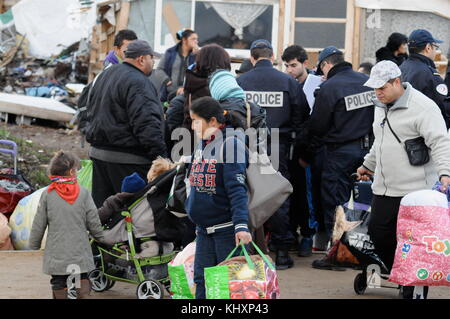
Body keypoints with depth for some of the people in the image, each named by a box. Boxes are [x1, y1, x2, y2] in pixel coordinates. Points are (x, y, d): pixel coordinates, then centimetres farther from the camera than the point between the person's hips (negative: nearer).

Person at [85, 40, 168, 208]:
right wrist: (161, 156, -21)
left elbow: (92, 114, 27)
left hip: (98, 152, 9)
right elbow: (147, 124, -22)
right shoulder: (137, 82, -15)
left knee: (100, 205, 11)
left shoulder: (104, 76, 17)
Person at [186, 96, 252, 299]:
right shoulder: (202, 145, 10)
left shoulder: (231, 144, -14)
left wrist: (241, 225, -28)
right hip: (204, 229, 8)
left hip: (227, 229, -8)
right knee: (202, 281, 6)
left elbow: (237, 189, -21)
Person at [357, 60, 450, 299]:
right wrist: (368, 165, 37)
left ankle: (414, 290, 6)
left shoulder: (422, 107, -13)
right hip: (384, 189, 8)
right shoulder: (381, 106, 14)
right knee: (378, 233, 7)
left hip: (415, 190, -8)